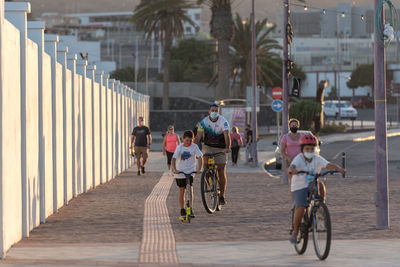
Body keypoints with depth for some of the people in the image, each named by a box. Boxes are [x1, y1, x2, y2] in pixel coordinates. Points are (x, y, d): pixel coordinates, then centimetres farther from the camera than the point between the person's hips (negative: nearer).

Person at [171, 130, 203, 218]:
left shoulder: (194, 147, -7)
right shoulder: (180, 147, -8)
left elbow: (199, 158, -11)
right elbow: (174, 158, -15)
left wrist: (199, 169, -25)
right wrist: (174, 169, -30)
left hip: (191, 171, 0)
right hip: (180, 171, 0)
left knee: (190, 189, -14)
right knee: (182, 190, 6)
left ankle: (191, 209, -14)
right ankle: (182, 210, 17)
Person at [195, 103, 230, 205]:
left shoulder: (223, 121, -17)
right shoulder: (204, 122, -11)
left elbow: (226, 136, -30)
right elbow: (198, 136, -14)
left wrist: (227, 147, -47)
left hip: (221, 148, -1)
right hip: (208, 146, 1)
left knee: (222, 172, -2)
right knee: (205, 161, -29)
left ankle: (222, 196, 7)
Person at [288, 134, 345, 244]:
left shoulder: (317, 159, -7)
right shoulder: (299, 159, -15)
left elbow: (329, 165, -22)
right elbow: (292, 166, -35)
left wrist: (339, 169, -41)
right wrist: (292, 170, -60)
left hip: (312, 186, 3)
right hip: (299, 188, -3)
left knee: (320, 185, -31)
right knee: (301, 209, -21)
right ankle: (295, 231, 0)